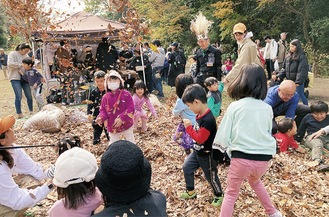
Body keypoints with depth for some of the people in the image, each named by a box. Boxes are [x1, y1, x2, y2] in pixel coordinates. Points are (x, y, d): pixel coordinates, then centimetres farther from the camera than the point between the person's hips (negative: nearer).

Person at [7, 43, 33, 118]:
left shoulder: (26, 56, 14)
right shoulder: (12, 54, -2)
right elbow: (10, 63, -16)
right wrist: (21, 65, -14)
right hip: (15, 78, -5)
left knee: (29, 95, 7)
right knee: (19, 96, -9)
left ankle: (31, 111, 20)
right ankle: (19, 114, -2)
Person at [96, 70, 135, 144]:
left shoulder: (126, 94, -14)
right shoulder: (105, 97, -4)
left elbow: (131, 109, -17)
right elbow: (103, 110, 3)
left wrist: (121, 118, -28)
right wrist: (101, 118, -20)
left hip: (126, 125, -2)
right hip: (113, 127, 2)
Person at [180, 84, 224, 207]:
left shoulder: (208, 119, -32)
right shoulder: (200, 115, -2)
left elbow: (200, 138, -29)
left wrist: (188, 127, -24)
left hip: (207, 155, -9)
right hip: (197, 152, 9)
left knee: (211, 177, 11)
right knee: (187, 168, 17)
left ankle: (219, 196, 36)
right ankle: (190, 192, 35)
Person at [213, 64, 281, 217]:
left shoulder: (234, 106, -7)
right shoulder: (267, 109, 2)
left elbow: (223, 136, -5)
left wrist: (228, 149, 15)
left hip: (241, 158, -4)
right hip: (263, 159, 4)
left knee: (231, 193, 17)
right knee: (255, 181, 36)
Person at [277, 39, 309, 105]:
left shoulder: (302, 57, -11)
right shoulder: (289, 56, 11)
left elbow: (301, 70, -17)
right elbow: (284, 68, 13)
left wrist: (298, 81, -22)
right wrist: (280, 76, 2)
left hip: (298, 81, -7)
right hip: (289, 80, 7)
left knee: (300, 95, 1)